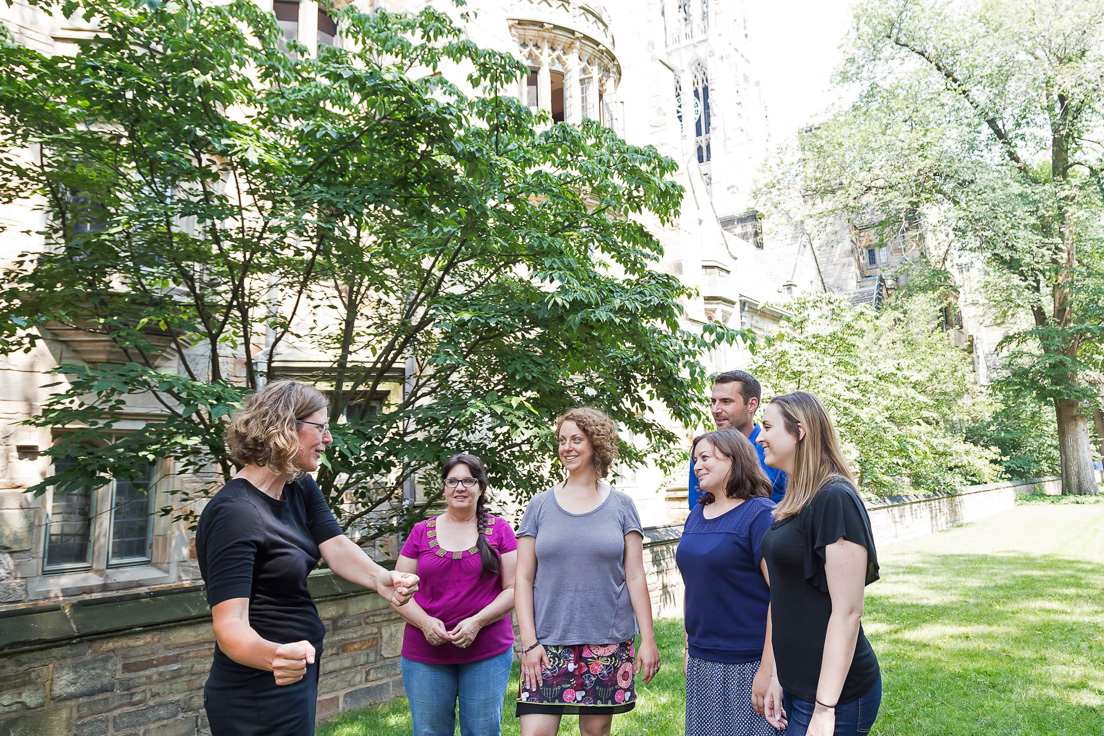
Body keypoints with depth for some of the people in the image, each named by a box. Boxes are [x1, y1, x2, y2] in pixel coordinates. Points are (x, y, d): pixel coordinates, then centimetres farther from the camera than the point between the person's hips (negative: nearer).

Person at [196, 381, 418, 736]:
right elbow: (230, 623, -29)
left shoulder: (302, 490, 3)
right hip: (262, 698, -8)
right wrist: (274, 656, -49)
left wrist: (378, 577, -30)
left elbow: (335, 545, -11)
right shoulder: (235, 513, -24)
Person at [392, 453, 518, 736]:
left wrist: (477, 622, -15)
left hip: (487, 653, -1)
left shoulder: (499, 530, 2)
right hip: (425, 654, 1)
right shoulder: (422, 532, 5)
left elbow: (512, 589, -2)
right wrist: (425, 622, -13)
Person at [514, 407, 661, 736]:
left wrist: (648, 639, -1)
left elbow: (635, 578, 3)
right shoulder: (540, 505, 4)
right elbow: (524, 579, 3)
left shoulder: (621, 506, 4)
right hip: (548, 643, 0)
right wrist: (529, 642, -4)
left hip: (608, 642, 0)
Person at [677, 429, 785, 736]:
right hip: (702, 662, 7)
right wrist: (689, 648, 17)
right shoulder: (697, 515, 9)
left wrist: (768, 668, -18)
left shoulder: (760, 514, -12)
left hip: (748, 663, -7)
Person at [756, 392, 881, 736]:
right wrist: (778, 677, 13)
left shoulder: (835, 500, -18)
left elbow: (847, 612, -21)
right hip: (797, 686, 8)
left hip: (835, 693, -8)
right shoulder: (795, 502, 8)